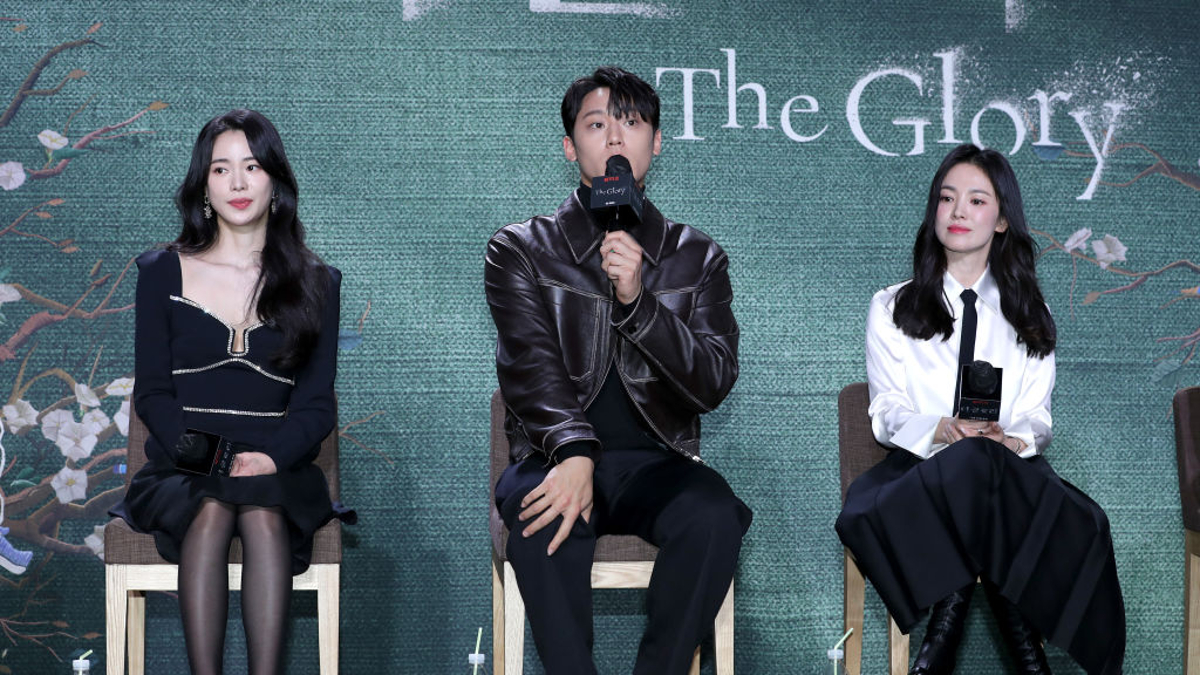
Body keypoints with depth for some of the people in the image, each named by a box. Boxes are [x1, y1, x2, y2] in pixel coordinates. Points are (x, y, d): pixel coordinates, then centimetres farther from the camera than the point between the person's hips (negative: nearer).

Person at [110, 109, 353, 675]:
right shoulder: (164, 273, 11)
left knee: (264, 514, -33)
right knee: (210, 510, -33)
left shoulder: (314, 283, 11)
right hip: (182, 471, 0)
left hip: (278, 472, 0)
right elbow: (151, 392, 6)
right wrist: (200, 453, -13)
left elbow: (317, 404, 6)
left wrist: (270, 458, -14)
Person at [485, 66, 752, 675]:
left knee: (714, 515, -31)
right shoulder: (521, 250, 9)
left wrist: (637, 300, -15)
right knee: (545, 515, -35)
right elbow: (530, 367, -6)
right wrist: (574, 450, -26)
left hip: (656, 460, 1)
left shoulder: (697, 257, 12)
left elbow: (713, 383, 1)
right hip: (554, 456, -1)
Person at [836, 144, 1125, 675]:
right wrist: (942, 432, -18)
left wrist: (1012, 440, -16)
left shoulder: (1030, 317, 20)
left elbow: (1036, 416, 9)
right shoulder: (892, 308, 15)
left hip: (1007, 468, 1)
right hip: (920, 466, -1)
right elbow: (888, 411, 4)